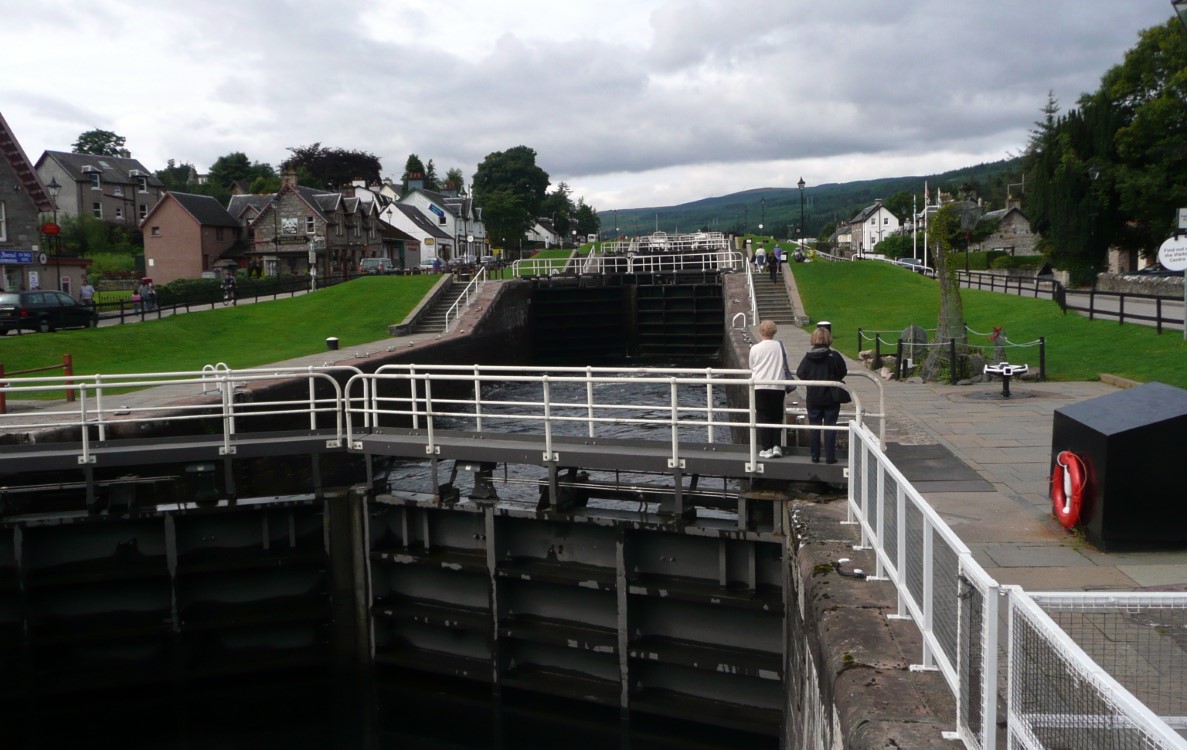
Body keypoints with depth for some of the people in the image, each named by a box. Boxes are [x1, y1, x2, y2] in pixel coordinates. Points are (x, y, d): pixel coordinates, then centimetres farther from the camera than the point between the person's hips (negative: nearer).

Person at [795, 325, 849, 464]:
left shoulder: (808, 356, -7)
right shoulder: (834, 356, -11)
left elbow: (800, 374, -6)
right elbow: (843, 372, -4)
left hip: (813, 399, 1)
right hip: (831, 397, -1)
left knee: (814, 427, 10)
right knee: (830, 427, 5)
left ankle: (815, 456, 12)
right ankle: (830, 457, 5)